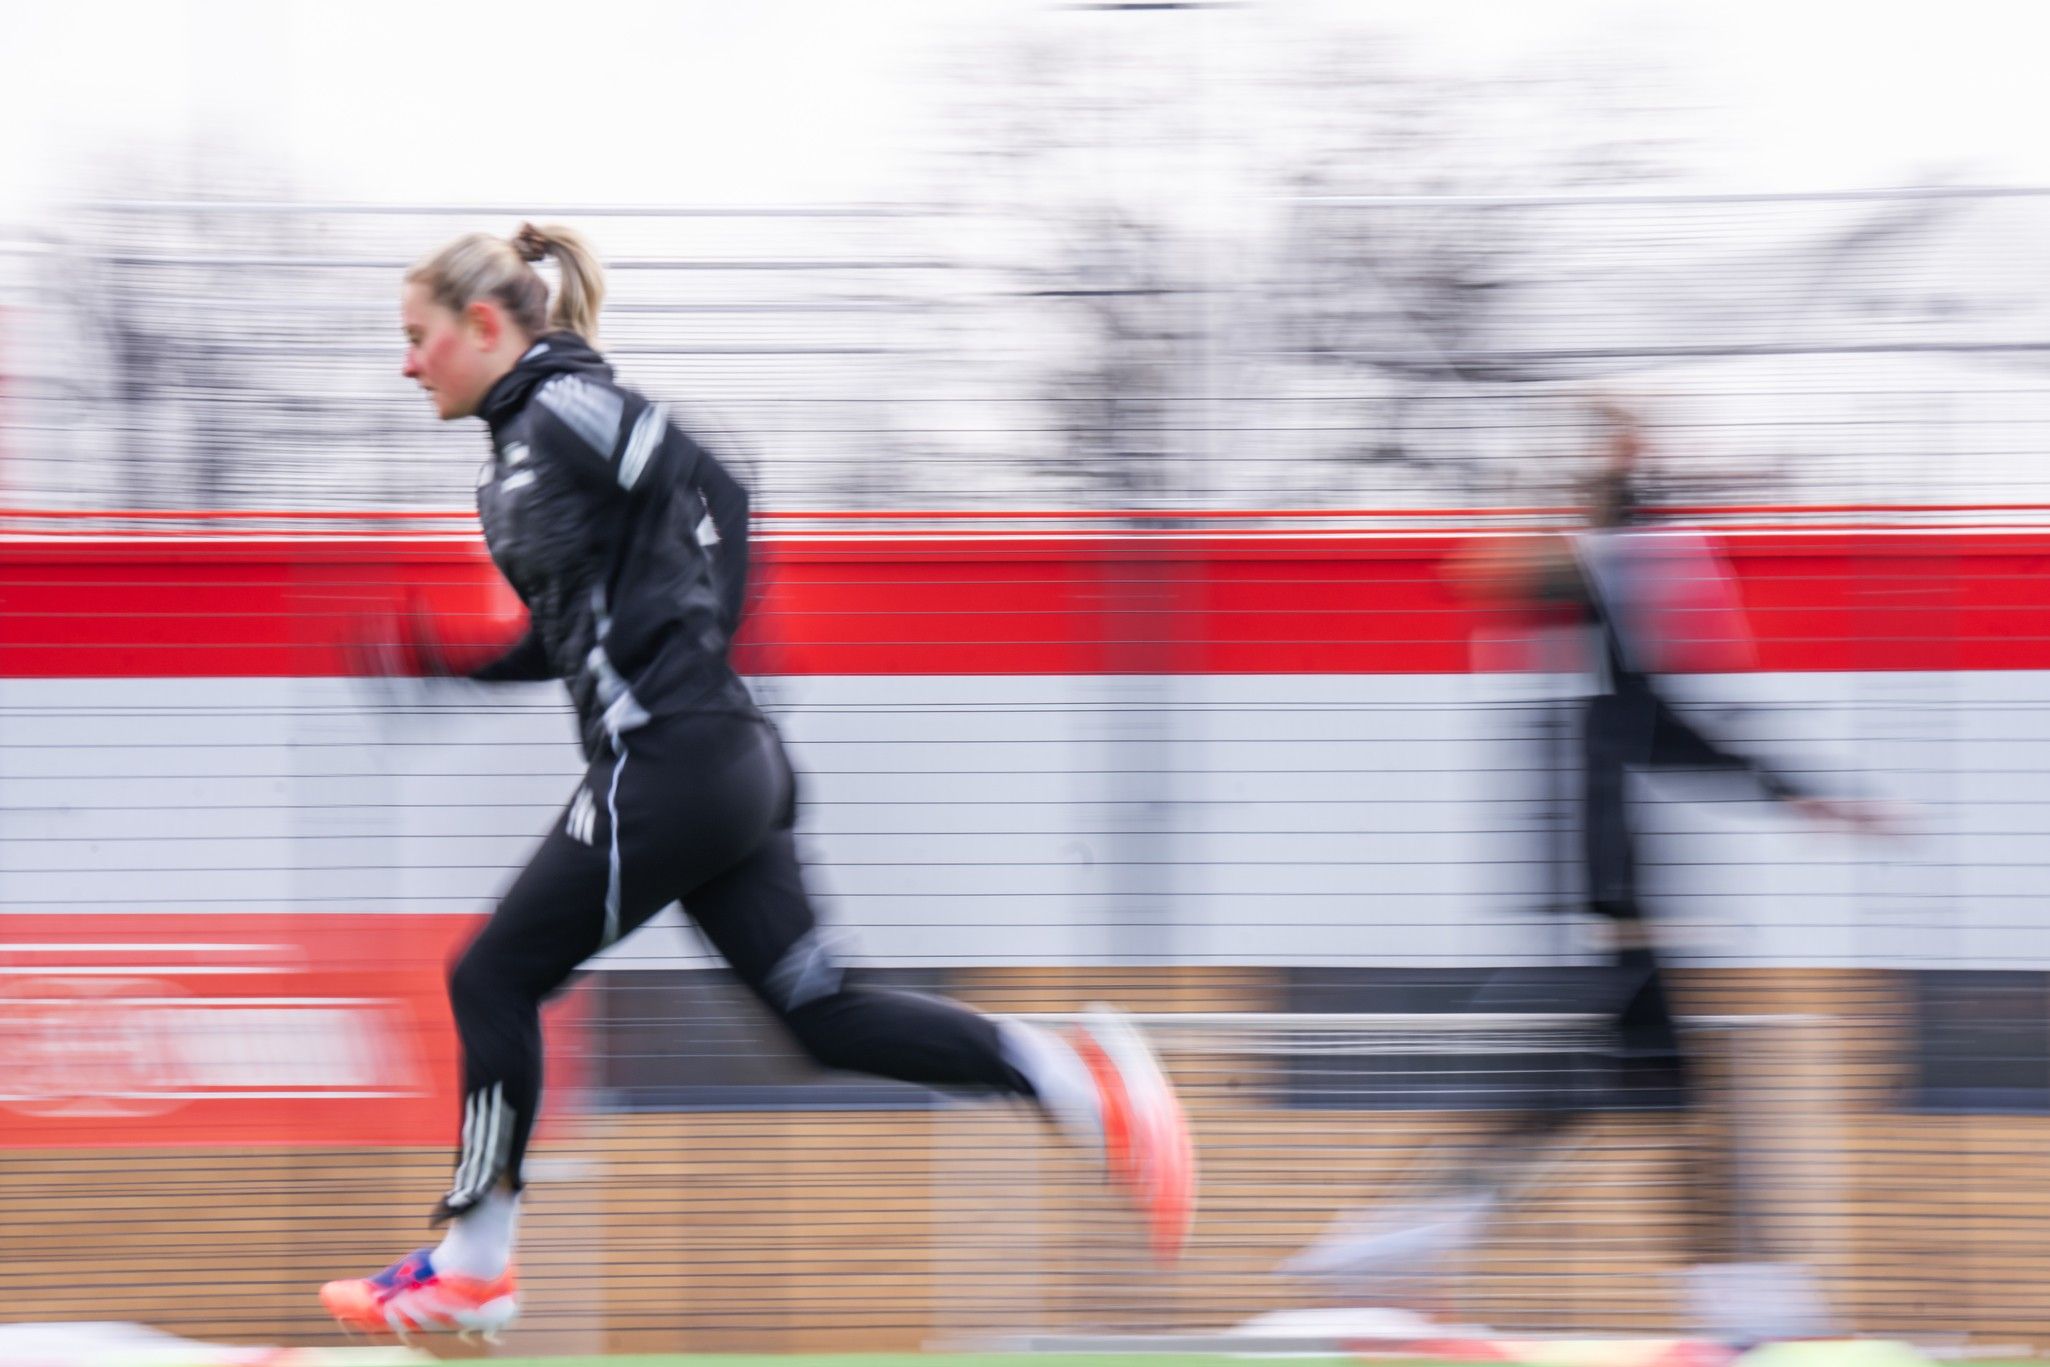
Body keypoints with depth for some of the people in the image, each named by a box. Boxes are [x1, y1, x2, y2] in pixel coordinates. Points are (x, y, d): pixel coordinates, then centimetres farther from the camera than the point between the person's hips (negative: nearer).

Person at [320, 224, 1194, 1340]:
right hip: (725, 770, 10)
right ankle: (1079, 1080, -2)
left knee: (493, 980, 0)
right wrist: (438, 657, 16)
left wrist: (696, 647, -11)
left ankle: (469, 1269, 7)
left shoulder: (567, 410, -8)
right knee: (819, 1013, 5)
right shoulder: (522, 450, 21)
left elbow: (713, 493, -16)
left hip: (668, 764, -10)